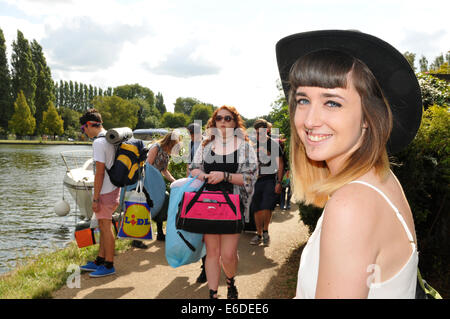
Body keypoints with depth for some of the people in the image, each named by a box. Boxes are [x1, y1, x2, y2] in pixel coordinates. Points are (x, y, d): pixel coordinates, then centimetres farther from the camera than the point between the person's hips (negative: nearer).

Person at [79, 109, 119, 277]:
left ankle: (109, 265, 10)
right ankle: (100, 261, 29)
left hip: (105, 191, -10)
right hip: (113, 188, 10)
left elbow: (100, 172, -20)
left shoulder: (99, 142, -18)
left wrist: (95, 198, -16)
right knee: (103, 227, 17)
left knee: (106, 227, 0)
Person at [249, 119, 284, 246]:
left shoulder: (274, 144, 0)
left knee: (266, 208, -13)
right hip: (256, 180, 4)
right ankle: (259, 234, 18)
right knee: (257, 209, 6)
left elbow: (280, 165, 0)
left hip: (270, 179, -4)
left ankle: (265, 231, 9)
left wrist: (279, 182, -8)